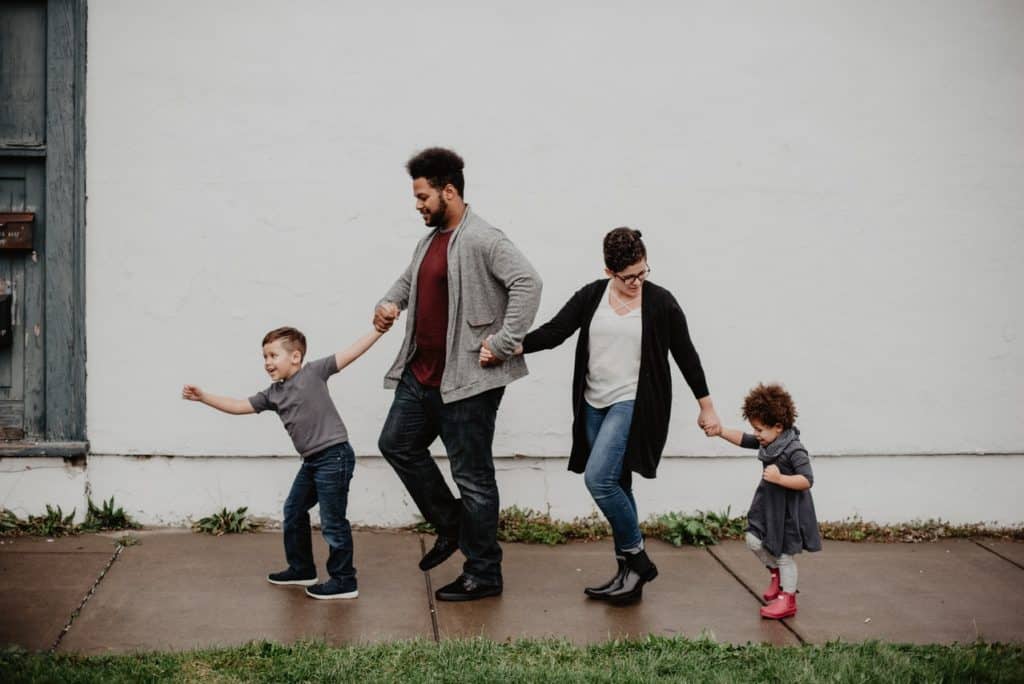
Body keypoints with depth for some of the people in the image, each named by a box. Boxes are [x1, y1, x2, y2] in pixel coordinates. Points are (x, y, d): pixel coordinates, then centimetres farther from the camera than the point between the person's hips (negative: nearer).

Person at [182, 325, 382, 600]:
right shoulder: (273, 394, 11)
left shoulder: (313, 372, -8)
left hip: (334, 456, -9)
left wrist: (378, 329, -17)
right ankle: (301, 569, 36)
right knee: (293, 512, 20)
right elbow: (239, 406, 13)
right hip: (312, 461, 9)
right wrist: (203, 397, 7)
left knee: (332, 521, -3)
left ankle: (344, 581, 8)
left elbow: (350, 352, -11)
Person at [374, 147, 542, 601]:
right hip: (421, 373, 10)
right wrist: (390, 303, 10)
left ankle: (484, 576, 11)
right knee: (397, 444, 17)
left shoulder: (482, 240, -16)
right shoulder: (430, 240, 14)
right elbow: (408, 279, 31)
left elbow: (527, 282, -26)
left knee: (472, 475, -1)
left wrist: (503, 343, -26)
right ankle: (450, 525, 30)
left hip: (467, 379, -10)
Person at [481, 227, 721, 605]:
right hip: (595, 406, 5)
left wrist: (706, 406, 8)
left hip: (633, 404, -5)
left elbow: (685, 355, 2)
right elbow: (553, 331, -3)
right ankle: (630, 574, 19)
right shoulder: (591, 296, 3)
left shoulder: (660, 302, -5)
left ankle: (637, 560, -2)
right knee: (615, 487, 9)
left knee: (599, 477, -18)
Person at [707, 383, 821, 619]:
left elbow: (807, 480, -28)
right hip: (768, 505, 8)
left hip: (788, 510, -8)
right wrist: (721, 431, 0)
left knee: (783, 554, 3)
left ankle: (787, 598, 18)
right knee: (754, 540, 6)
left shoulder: (794, 450, -24)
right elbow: (743, 440, 12)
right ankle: (776, 573, 31)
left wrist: (780, 478, -36)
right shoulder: (767, 443, 1)